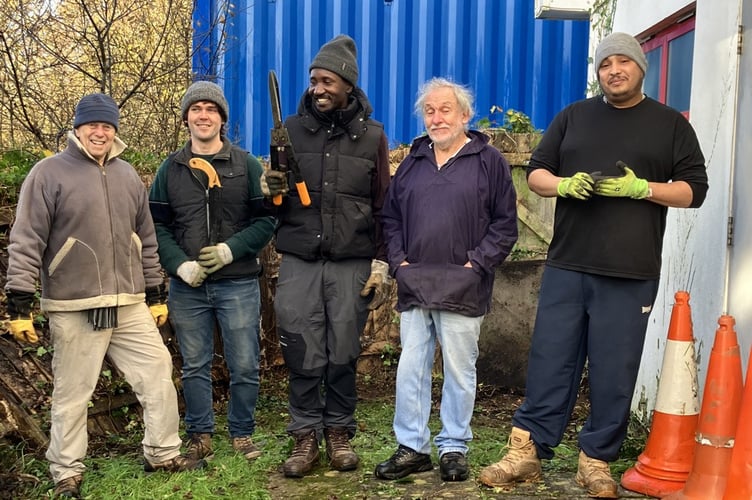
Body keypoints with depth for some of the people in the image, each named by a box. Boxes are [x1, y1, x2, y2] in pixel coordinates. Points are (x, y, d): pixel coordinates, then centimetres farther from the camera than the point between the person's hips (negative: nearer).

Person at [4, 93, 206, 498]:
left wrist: (156, 294, 17)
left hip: (129, 305, 5)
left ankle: (163, 454, 23)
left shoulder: (128, 176, 13)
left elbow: (146, 240, 18)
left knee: (158, 374, 7)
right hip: (73, 309, -5)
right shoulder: (49, 173, -5)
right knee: (72, 393, 4)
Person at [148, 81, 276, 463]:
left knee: (244, 366, 5)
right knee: (195, 366, 11)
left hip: (238, 284, -1)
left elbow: (266, 219, -1)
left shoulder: (246, 165, 2)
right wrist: (180, 265, -11)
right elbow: (157, 225, 4)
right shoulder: (171, 169, 6)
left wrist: (230, 250, -14)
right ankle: (200, 435, 25)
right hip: (187, 286, 1)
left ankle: (242, 434, 22)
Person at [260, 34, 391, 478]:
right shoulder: (292, 128, 6)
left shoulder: (371, 135, 4)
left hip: (352, 264, -1)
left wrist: (381, 262, 1)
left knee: (343, 354, 6)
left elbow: (383, 206, 5)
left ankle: (339, 431, 23)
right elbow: (276, 197, 13)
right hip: (299, 262, 1)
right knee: (303, 355, 2)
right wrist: (271, 188, -10)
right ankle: (306, 436, 16)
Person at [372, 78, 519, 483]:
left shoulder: (489, 161, 1)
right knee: (410, 368, 6)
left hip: (463, 289, -4)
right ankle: (411, 447, 17)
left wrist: (478, 263, -10)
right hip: (414, 286, 4)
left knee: (459, 370, 5)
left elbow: (505, 223, -1)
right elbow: (390, 217, 16)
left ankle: (454, 448, 19)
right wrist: (398, 260, 2)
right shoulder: (412, 163, 14)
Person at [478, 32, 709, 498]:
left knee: (614, 372, 3)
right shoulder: (573, 116, 14)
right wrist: (565, 184, -9)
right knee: (550, 361, 3)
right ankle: (526, 451, 12)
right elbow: (536, 172, 13)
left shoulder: (670, 124, 9)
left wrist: (640, 188, -12)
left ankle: (596, 461, 15)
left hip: (631, 273, -1)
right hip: (566, 266, 2)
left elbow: (694, 188, 5)